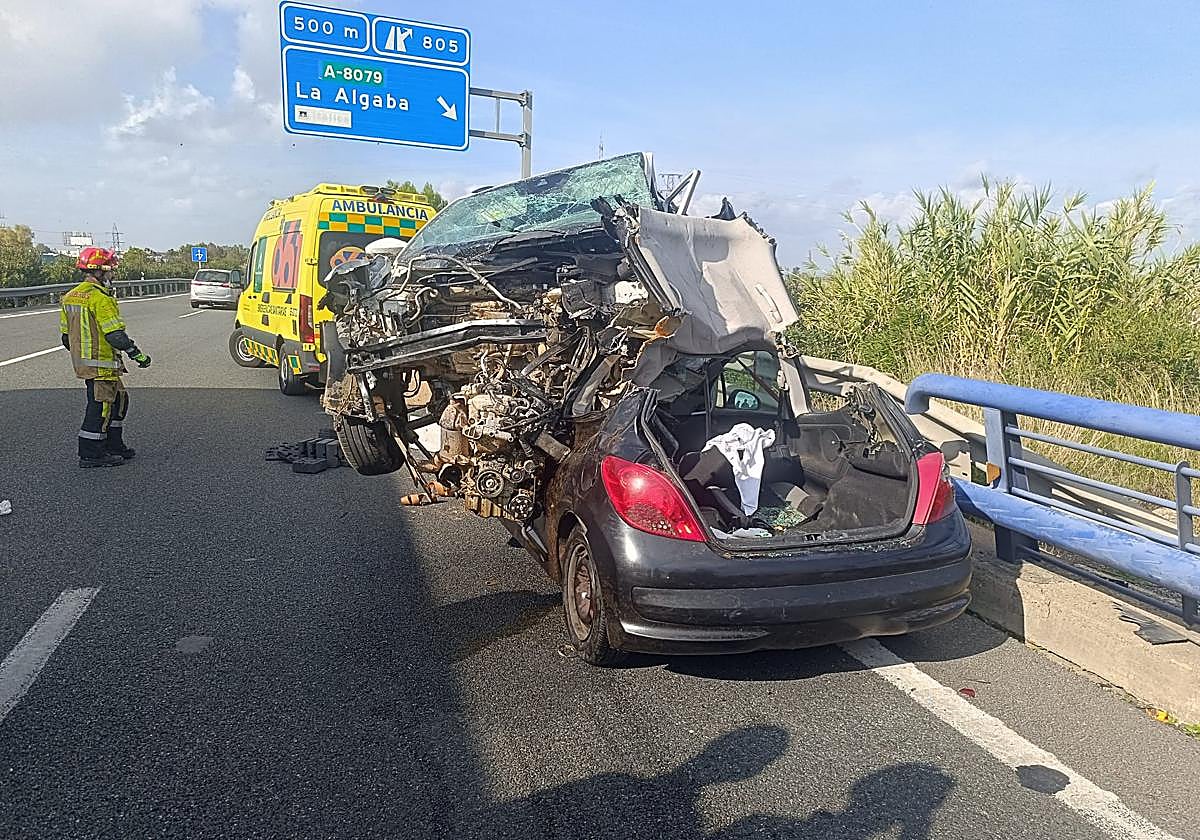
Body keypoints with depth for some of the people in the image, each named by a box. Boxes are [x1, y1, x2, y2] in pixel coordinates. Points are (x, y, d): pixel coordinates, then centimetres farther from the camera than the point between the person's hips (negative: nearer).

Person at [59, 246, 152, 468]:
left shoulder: (71, 296, 12)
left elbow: (66, 336, 17)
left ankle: (114, 446, 24)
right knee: (101, 406, -1)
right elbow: (115, 335, -22)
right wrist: (138, 355, -13)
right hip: (101, 364, -10)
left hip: (81, 361, 10)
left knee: (118, 400, 18)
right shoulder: (101, 299, -18)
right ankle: (90, 454, 5)